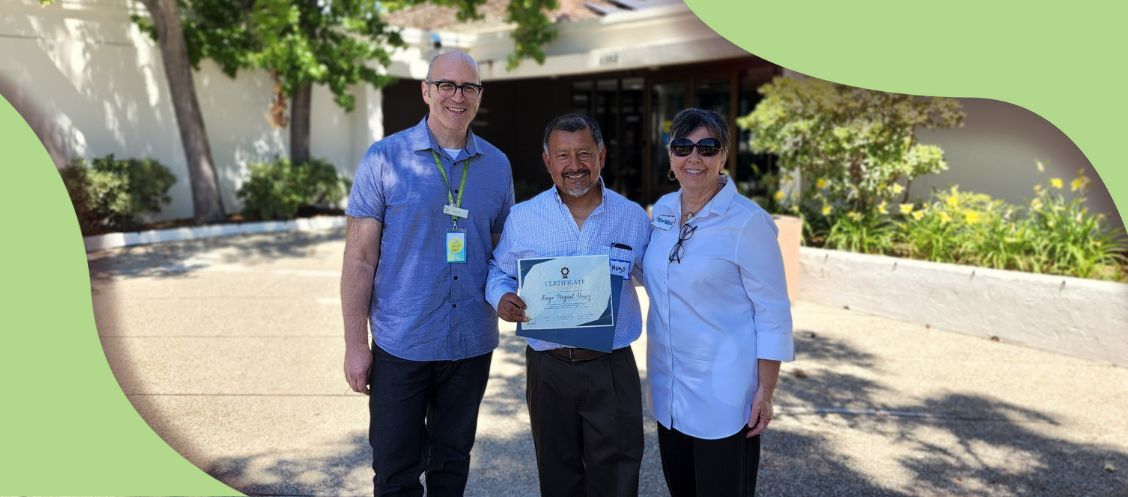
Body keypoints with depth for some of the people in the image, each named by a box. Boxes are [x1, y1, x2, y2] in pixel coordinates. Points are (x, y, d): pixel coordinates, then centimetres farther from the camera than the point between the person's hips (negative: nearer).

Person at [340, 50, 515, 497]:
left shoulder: (497, 166, 4)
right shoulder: (384, 159, -5)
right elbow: (359, 259, -6)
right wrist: (355, 344, -9)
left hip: (472, 344, 3)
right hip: (401, 344, -2)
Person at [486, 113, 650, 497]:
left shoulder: (633, 217, -1)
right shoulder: (522, 218, -1)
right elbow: (499, 271, 10)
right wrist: (501, 298, -12)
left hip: (611, 367, -1)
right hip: (547, 366, 1)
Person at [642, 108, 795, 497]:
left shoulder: (747, 221, -14)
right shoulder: (662, 210, 4)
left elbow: (773, 312, -12)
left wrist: (765, 391, -13)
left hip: (723, 393, -6)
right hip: (667, 387, 6)